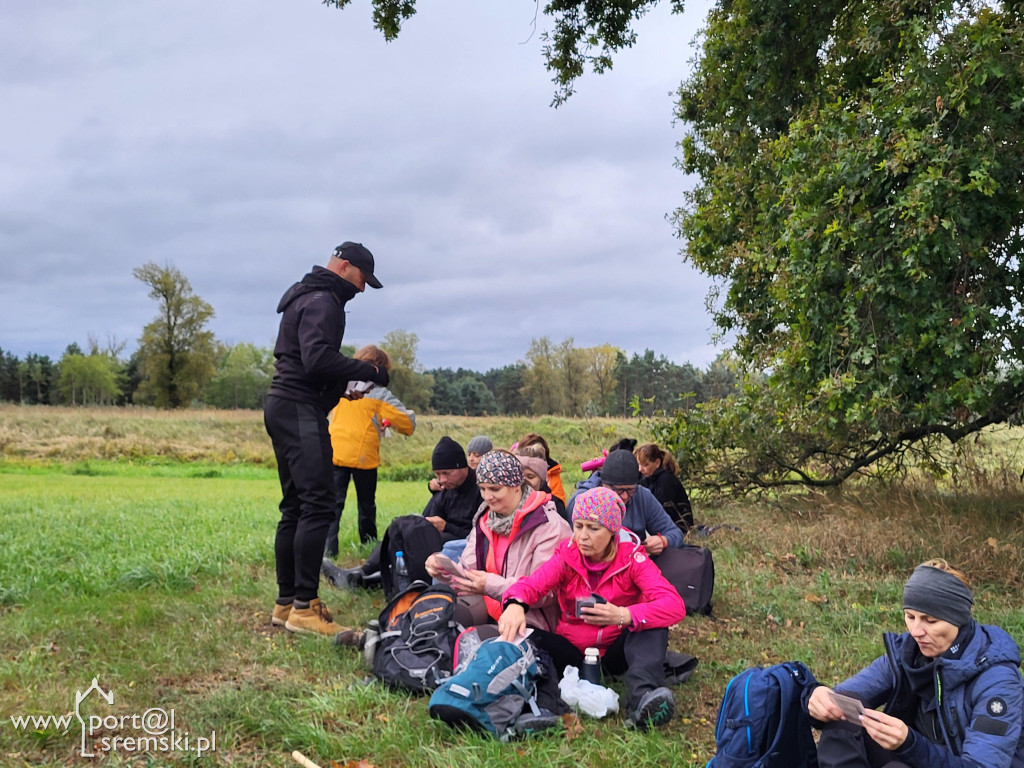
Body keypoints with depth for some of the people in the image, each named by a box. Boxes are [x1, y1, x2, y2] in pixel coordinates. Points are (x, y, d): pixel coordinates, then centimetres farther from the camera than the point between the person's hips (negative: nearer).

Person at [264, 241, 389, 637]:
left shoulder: (304, 297, 24)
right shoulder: (323, 301, -10)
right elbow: (318, 358, -23)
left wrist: (344, 382, 15)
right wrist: (369, 372, -16)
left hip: (283, 408, 11)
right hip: (301, 411, -11)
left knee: (295, 507, 13)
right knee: (318, 504, -14)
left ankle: (286, 603, 17)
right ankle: (304, 607, -15)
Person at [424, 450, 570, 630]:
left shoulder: (550, 526, -13)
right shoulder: (484, 520, 12)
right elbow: (467, 573, 9)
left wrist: (492, 585, -27)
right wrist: (444, 570, -14)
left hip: (529, 620, -7)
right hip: (488, 608, 7)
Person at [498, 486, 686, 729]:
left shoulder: (631, 557, -10)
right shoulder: (567, 556, -3)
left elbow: (675, 606, -25)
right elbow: (530, 585, -20)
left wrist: (623, 616, -42)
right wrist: (515, 605, -45)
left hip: (616, 652, -2)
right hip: (574, 652, 2)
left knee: (653, 620, -30)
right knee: (527, 638, -23)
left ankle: (642, 696, -47)